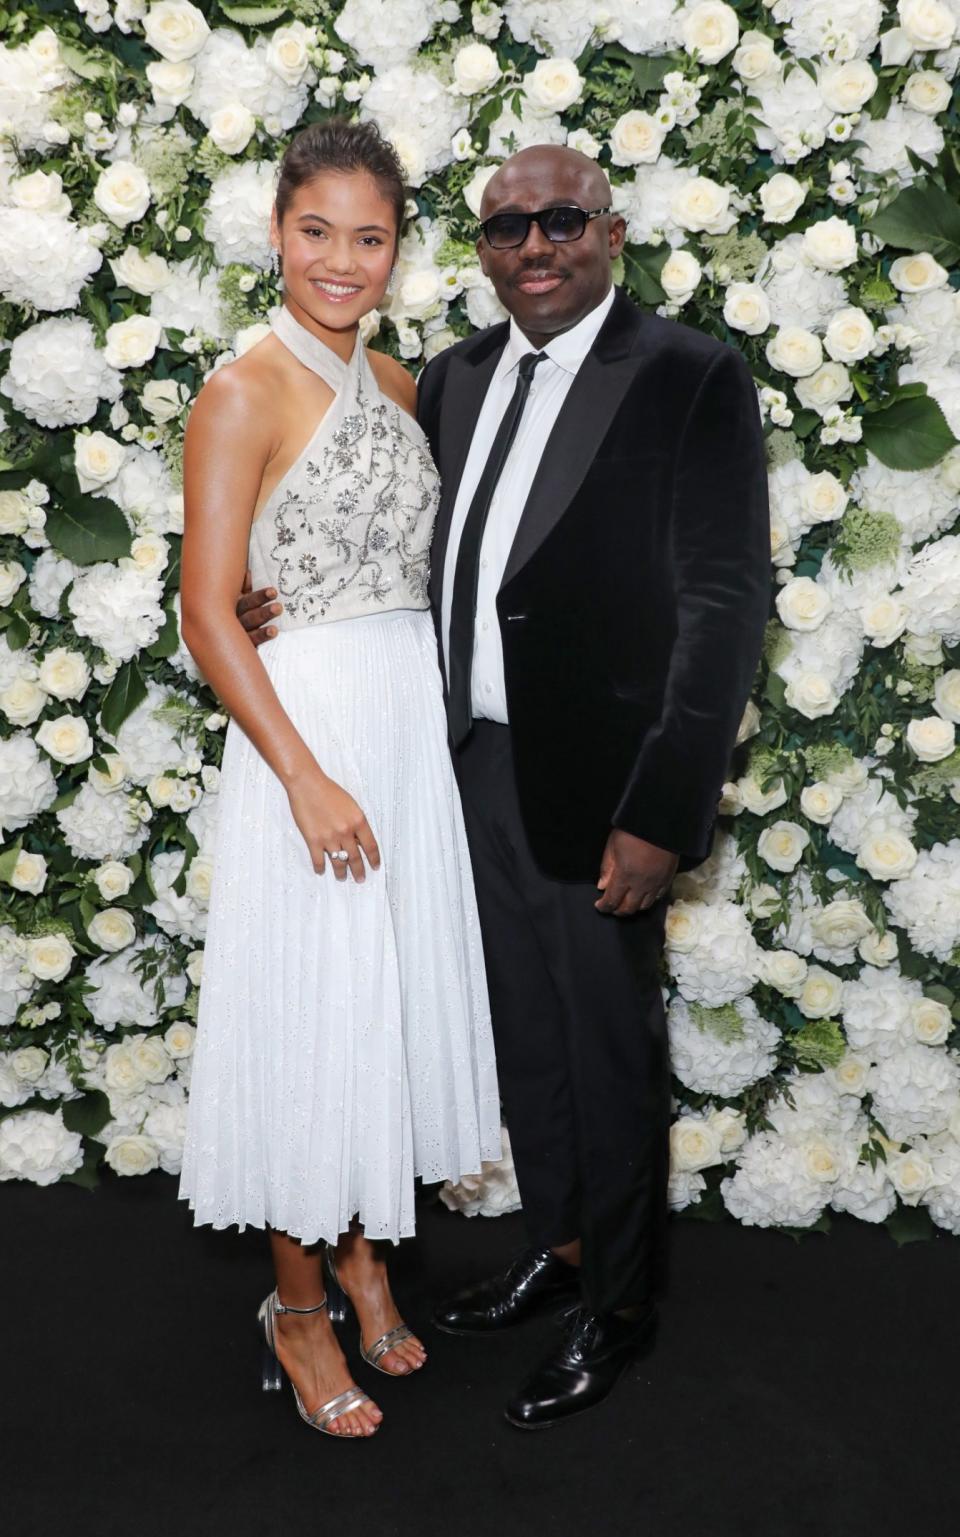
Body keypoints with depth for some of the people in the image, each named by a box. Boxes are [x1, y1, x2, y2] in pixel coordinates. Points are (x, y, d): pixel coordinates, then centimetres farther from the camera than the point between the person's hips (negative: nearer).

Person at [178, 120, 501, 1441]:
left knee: (400, 996, 15)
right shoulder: (245, 396, -11)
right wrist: (307, 778, -19)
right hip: (304, 729, -7)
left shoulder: (395, 383, 10)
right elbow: (208, 615, -15)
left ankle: (363, 1252, 35)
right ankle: (298, 1304, 23)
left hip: (418, 722, 7)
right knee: (308, 1012, 4)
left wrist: (430, 714, 9)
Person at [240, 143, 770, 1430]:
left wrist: (664, 813, -19)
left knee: (610, 1045, 9)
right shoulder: (455, 378, 8)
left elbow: (725, 608, -15)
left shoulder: (691, 380, -11)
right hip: (481, 770, 6)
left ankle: (619, 1304, 31)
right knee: (524, 1032, 19)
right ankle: (558, 1247, 42)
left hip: (598, 788, -6)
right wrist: (292, 602, -5)